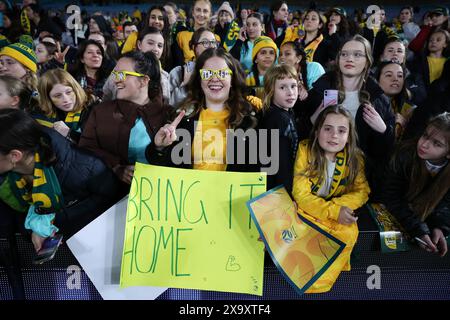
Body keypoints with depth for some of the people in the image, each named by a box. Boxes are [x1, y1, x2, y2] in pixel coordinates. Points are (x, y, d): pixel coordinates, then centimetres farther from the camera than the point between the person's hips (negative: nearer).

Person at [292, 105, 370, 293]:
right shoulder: (305, 150, -16)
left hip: (338, 212, 2)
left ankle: (317, 284, -6)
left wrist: (337, 205, -25)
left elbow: (362, 191, -6)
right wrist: (333, 211, -29)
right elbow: (301, 195, -18)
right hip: (305, 208, -2)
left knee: (350, 233, -26)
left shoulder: (354, 158, -7)